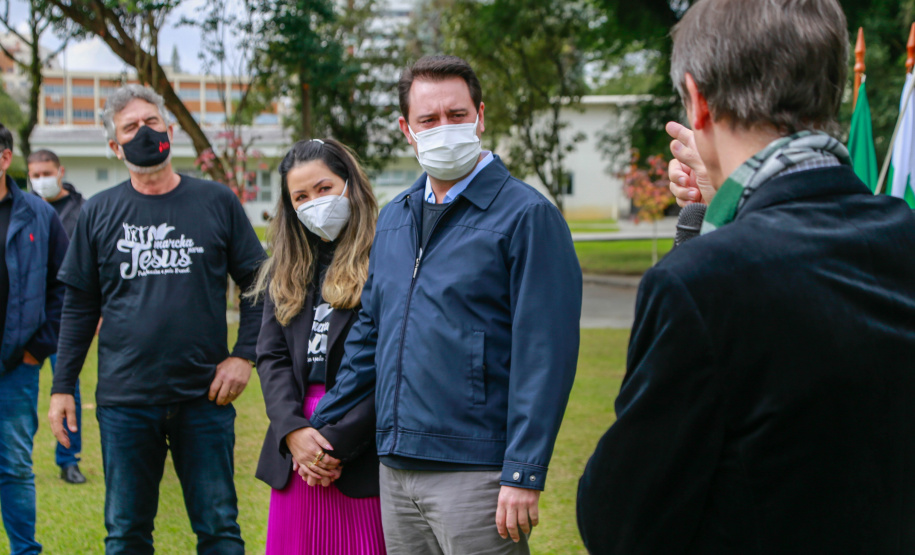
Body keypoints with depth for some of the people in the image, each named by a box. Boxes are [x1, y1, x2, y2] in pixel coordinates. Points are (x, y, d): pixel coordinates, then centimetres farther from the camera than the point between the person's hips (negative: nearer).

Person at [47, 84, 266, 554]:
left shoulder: (216, 202, 5)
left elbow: (257, 285, 8)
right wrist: (62, 386, 4)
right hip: (124, 400, 1)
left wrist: (243, 355, -3)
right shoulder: (98, 213, 7)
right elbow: (79, 306, 9)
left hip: (204, 396, -1)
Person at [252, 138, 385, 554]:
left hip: (362, 450, -5)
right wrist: (292, 430, -8)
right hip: (296, 450, 5)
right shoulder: (285, 270, 15)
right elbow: (270, 355, 8)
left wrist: (337, 442, -14)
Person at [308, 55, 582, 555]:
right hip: (395, 472, 7)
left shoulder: (527, 215, -8)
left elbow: (545, 354, -14)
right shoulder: (394, 218, 15)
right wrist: (325, 425, 19)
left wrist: (524, 474, -18)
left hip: (475, 473, -7)